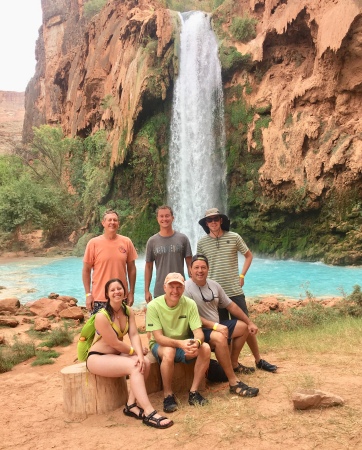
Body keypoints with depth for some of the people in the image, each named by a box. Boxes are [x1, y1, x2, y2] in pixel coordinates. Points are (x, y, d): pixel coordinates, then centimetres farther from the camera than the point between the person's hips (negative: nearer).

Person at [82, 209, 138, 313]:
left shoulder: (127, 242, 2)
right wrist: (88, 294, -5)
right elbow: (86, 270, 0)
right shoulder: (93, 243, -3)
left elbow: (131, 269, 7)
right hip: (99, 298, -2)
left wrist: (131, 292, 5)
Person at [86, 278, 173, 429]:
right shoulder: (102, 316, -21)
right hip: (97, 358, -7)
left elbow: (134, 335, -10)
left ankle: (131, 405, -9)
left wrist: (140, 355, -26)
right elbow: (114, 343, -20)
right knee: (134, 366, -29)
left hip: (116, 354, 7)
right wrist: (134, 351, -8)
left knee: (145, 363, -18)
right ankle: (148, 412, -31)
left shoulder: (128, 311, 1)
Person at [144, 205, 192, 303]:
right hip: (160, 292, 0)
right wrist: (146, 291, 3)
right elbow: (148, 267, 7)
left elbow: (190, 264, 4)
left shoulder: (183, 239, 2)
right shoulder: (152, 241, 3)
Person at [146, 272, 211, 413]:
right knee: (169, 352, -37)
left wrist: (197, 342, -41)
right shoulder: (154, 306, -20)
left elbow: (198, 332, -16)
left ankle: (194, 392, -11)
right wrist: (180, 343, -41)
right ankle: (168, 395, -15)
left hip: (184, 344, 3)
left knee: (205, 348, -26)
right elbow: (158, 337, -23)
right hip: (161, 345, -3)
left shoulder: (190, 304, -13)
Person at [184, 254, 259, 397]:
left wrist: (250, 322, 13)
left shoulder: (214, 285, 5)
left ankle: (234, 364, 28)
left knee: (244, 327, 15)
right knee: (220, 338, -36)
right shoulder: (186, 288, -18)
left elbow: (230, 305, 13)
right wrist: (215, 326, -31)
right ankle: (234, 383, -28)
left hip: (216, 326, 9)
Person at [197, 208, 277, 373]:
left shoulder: (234, 237, -2)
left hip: (235, 291, -1)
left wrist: (242, 275, 1)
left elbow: (249, 255, 10)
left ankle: (259, 360, 20)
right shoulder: (202, 243, 1)